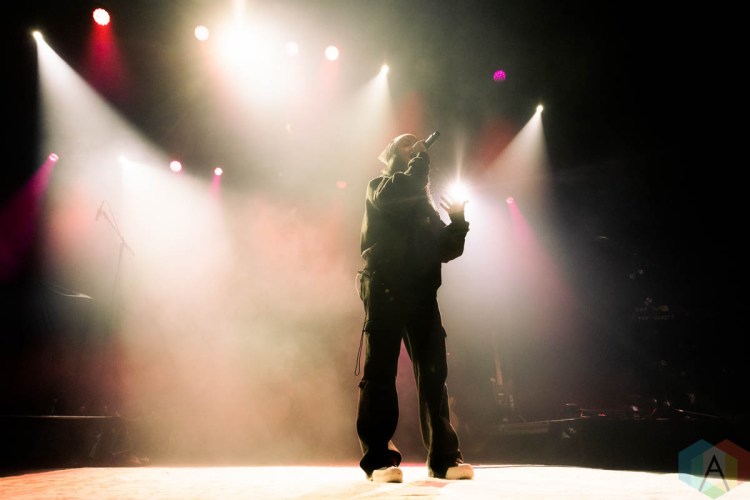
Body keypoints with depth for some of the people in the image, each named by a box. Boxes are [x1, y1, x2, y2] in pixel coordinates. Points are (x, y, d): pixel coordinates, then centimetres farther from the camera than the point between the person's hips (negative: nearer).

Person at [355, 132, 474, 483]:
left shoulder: (425, 202, 24)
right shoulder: (378, 187, 13)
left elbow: (445, 250, 17)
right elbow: (393, 194, -14)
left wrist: (458, 220, 1)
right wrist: (421, 158, -2)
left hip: (421, 293, 5)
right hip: (385, 289, -4)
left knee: (433, 374, 0)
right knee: (380, 372, -7)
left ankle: (443, 456, 6)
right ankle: (378, 458, -2)